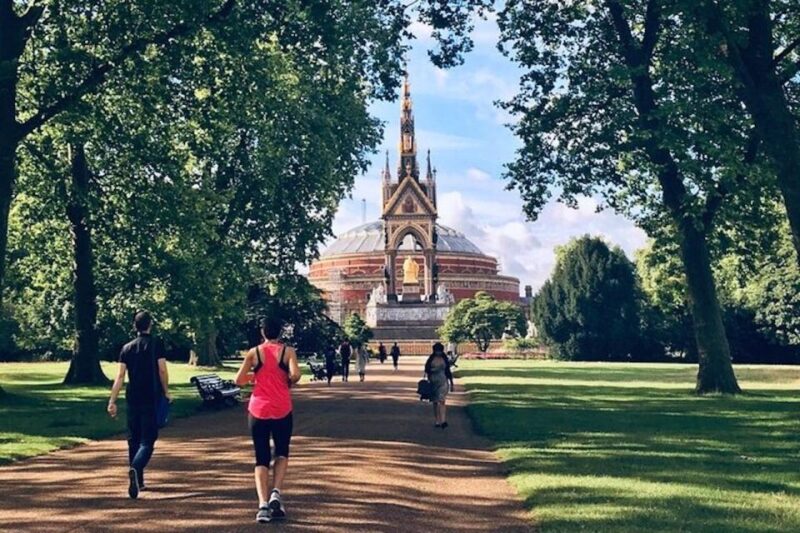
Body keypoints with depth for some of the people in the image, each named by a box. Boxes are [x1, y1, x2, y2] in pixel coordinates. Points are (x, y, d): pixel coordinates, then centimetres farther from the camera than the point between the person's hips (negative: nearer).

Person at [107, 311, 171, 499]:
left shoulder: (127, 348, 6)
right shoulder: (156, 344, -3)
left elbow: (120, 376, 2)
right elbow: (162, 371, -7)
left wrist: (112, 401, 3)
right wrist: (166, 392, 8)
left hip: (132, 399, 4)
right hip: (151, 399, -4)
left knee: (134, 440, 15)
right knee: (147, 441, -4)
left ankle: (138, 480, 21)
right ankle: (135, 468, -30)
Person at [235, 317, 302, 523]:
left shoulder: (253, 353, 2)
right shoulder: (288, 351, -2)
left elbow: (239, 380, 1)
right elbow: (295, 374, -18)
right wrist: (288, 383, 4)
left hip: (258, 410, 1)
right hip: (282, 410, -1)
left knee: (261, 458, 7)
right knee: (282, 453, 18)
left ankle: (263, 504, -8)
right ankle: (276, 493, -2)